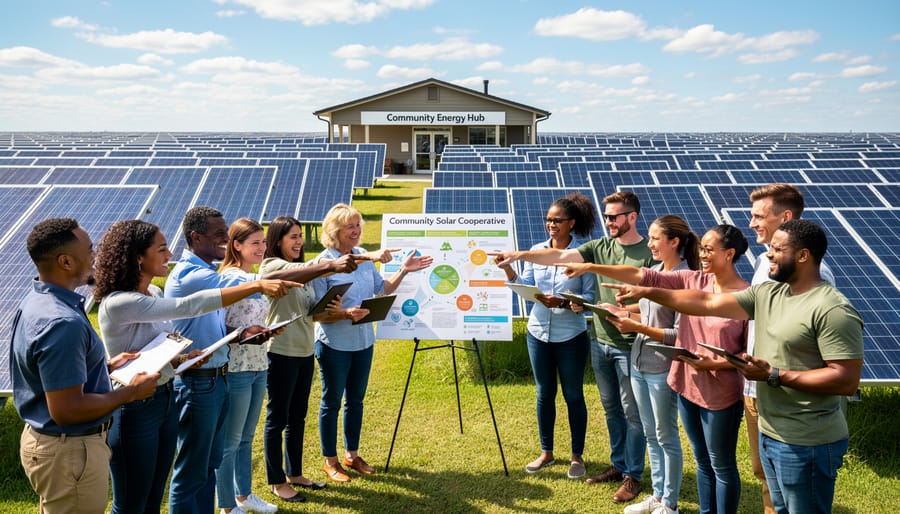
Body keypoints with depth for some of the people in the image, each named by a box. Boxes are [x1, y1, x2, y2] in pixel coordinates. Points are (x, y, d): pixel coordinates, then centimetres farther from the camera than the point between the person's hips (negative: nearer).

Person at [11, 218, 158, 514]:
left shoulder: (37, 301, 3)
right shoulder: (63, 322, -29)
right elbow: (67, 410, -29)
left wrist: (107, 366, 8)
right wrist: (131, 392, -19)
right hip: (69, 450, -10)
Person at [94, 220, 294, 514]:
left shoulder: (154, 293, 4)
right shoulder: (117, 303, -24)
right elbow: (187, 306, -33)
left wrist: (181, 358, -7)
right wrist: (257, 286, -35)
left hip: (165, 400, 8)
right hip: (135, 410, -8)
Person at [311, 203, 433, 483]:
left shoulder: (365, 257, 2)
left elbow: (383, 289, 10)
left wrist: (404, 270, -1)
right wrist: (346, 314, -31)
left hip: (363, 341, 6)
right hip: (334, 344, -6)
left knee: (356, 400, 17)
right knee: (332, 402, 8)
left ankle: (351, 454, 34)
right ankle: (330, 461, 24)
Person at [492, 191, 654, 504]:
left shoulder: (648, 254, -11)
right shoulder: (601, 246, 5)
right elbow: (560, 256, -6)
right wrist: (520, 255, -16)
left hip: (629, 346, -6)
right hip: (601, 342, 6)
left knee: (631, 412, 6)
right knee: (611, 408, 17)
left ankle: (633, 476, 19)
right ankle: (618, 465, 33)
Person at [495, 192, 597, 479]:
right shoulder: (536, 251, 2)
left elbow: (590, 297, -12)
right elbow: (525, 288, 0)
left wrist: (562, 302, -26)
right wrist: (508, 269, -15)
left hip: (571, 336, -4)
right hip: (538, 332, 4)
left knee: (573, 395, 9)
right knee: (544, 393, 15)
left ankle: (577, 456, 25)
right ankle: (546, 453, 29)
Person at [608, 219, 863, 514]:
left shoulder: (833, 310, -20)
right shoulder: (767, 294, 5)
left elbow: (847, 380, -23)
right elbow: (707, 302, 4)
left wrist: (773, 375, -24)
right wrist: (646, 292, -2)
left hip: (806, 444, -8)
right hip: (769, 434, 8)